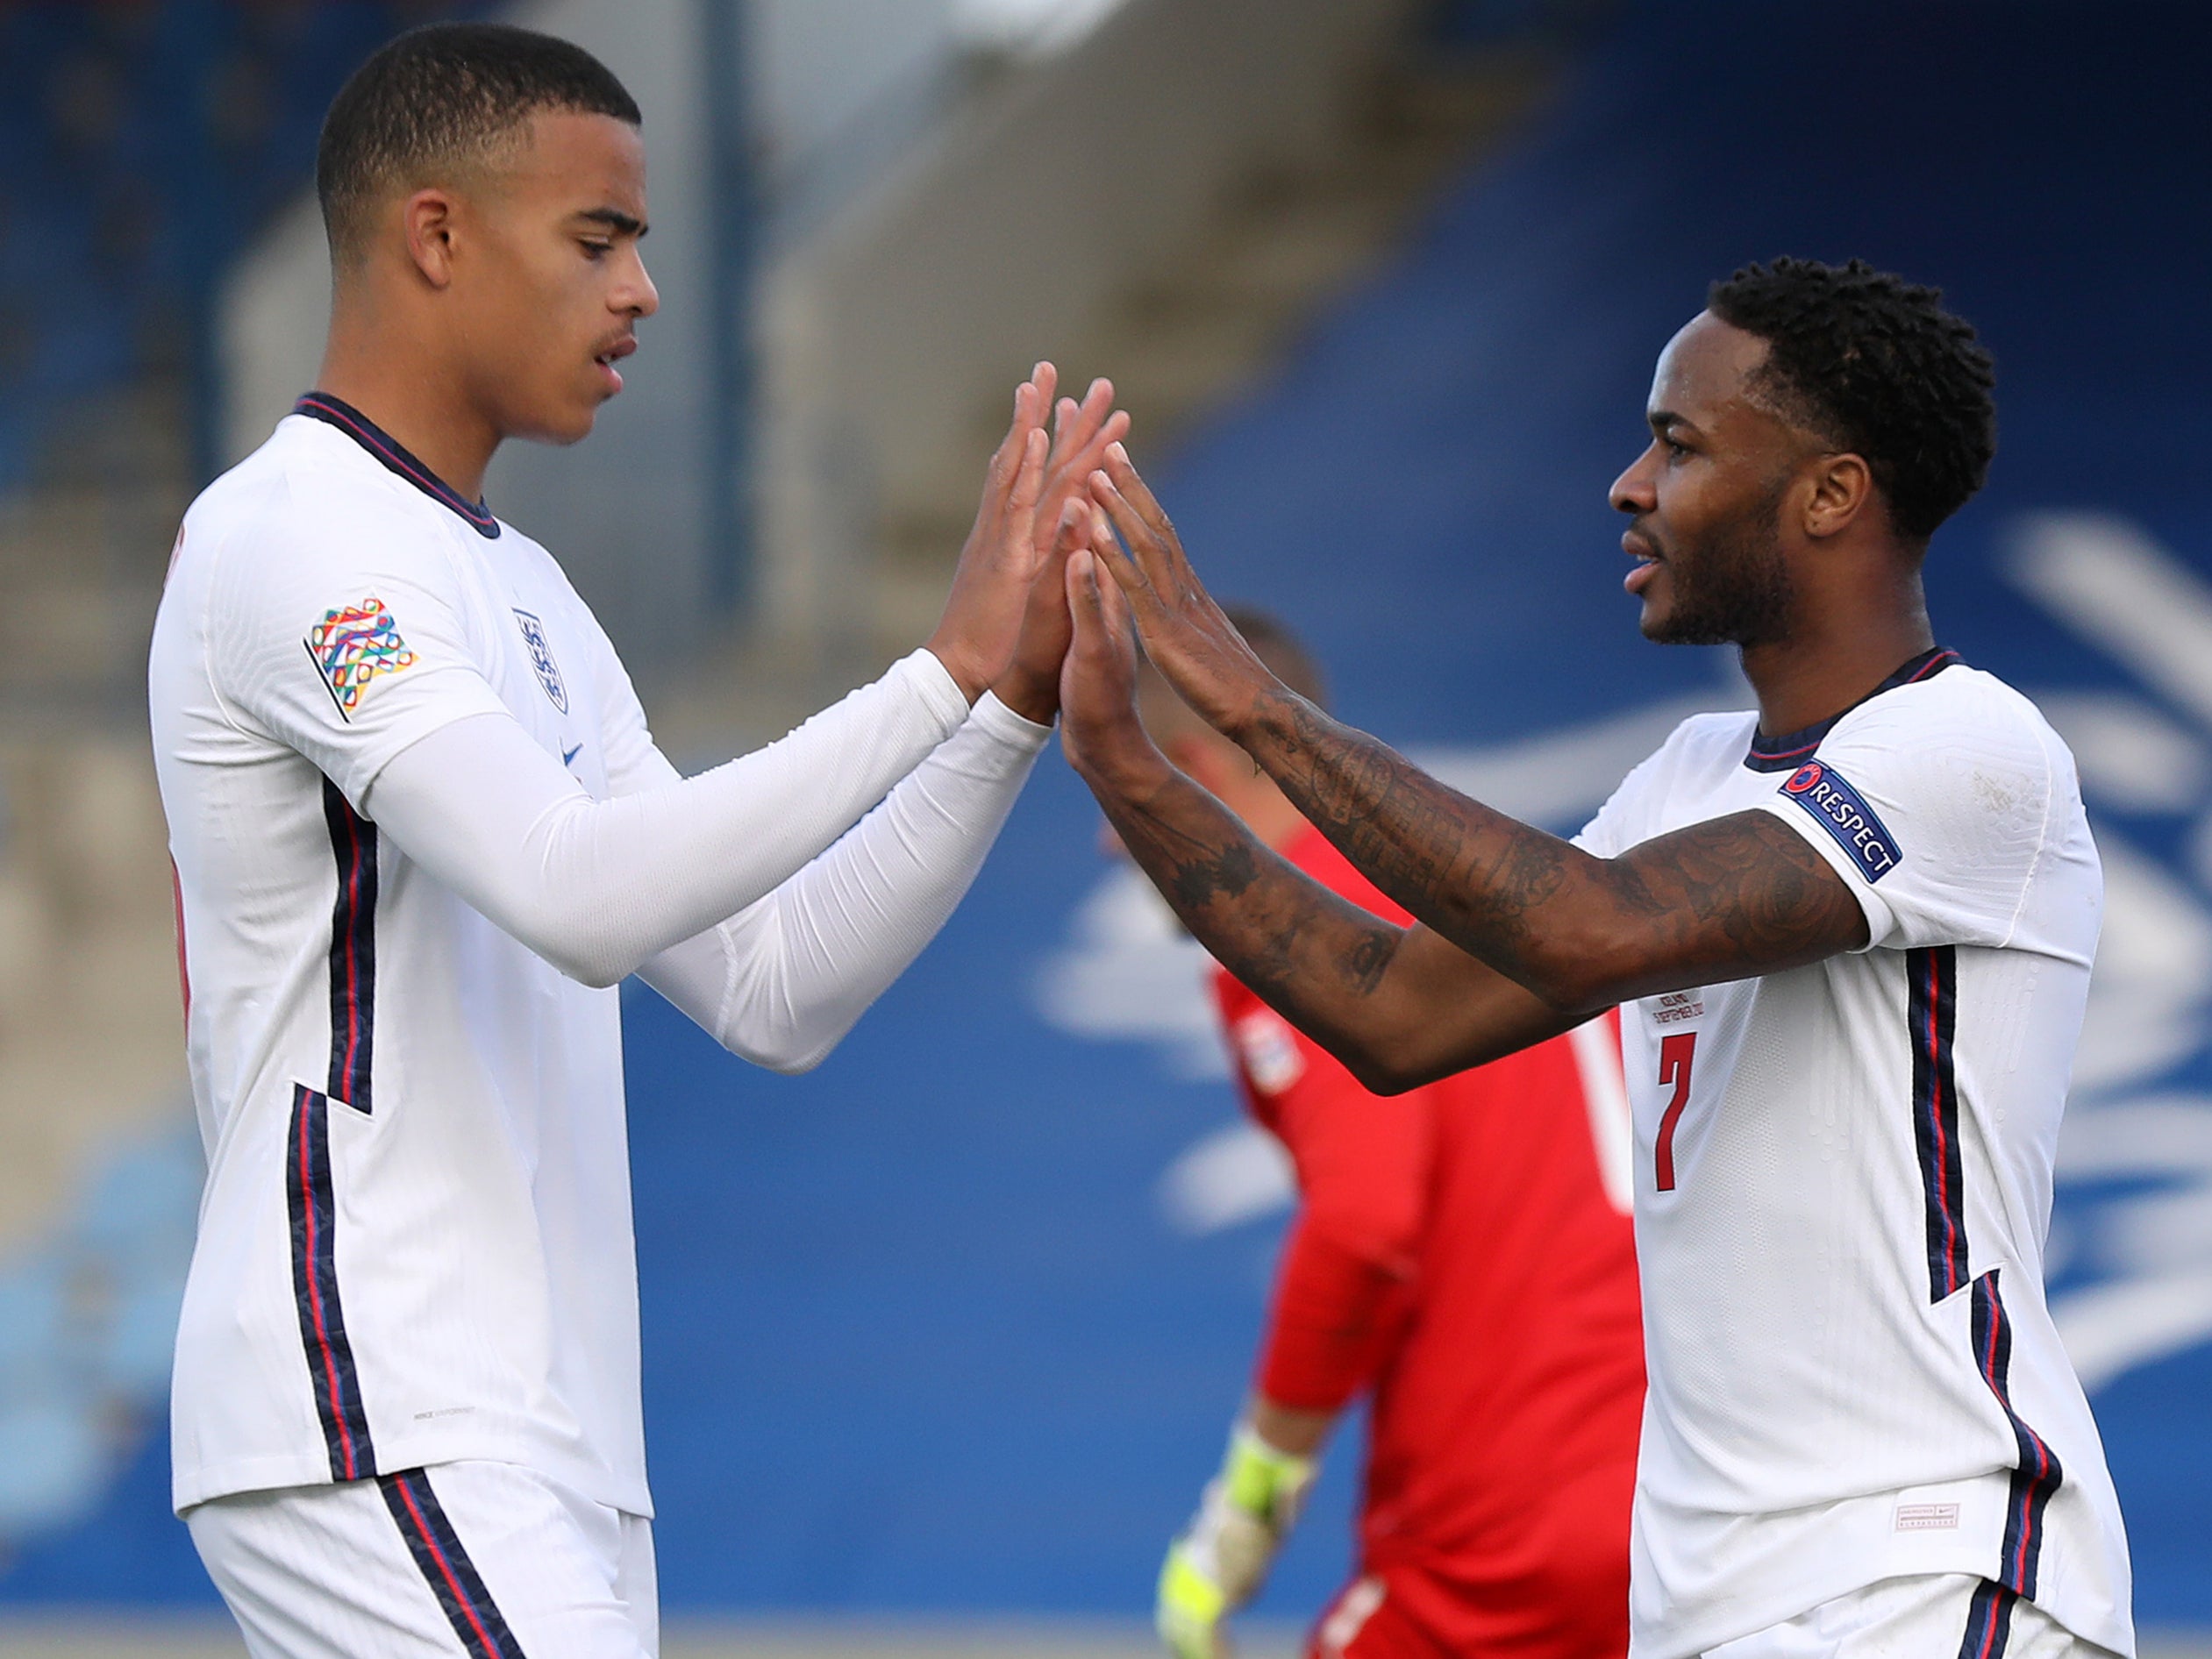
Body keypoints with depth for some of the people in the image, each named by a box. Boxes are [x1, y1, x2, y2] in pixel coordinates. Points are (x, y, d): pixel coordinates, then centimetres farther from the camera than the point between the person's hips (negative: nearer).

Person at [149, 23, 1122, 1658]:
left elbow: (774, 989, 17)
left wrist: (1013, 701, 6)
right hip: (377, 1429, -9)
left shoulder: (519, 591, 21)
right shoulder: (295, 540, -9)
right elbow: (581, 897, -24)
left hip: (548, 1451, 9)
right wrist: (950, 671, -20)